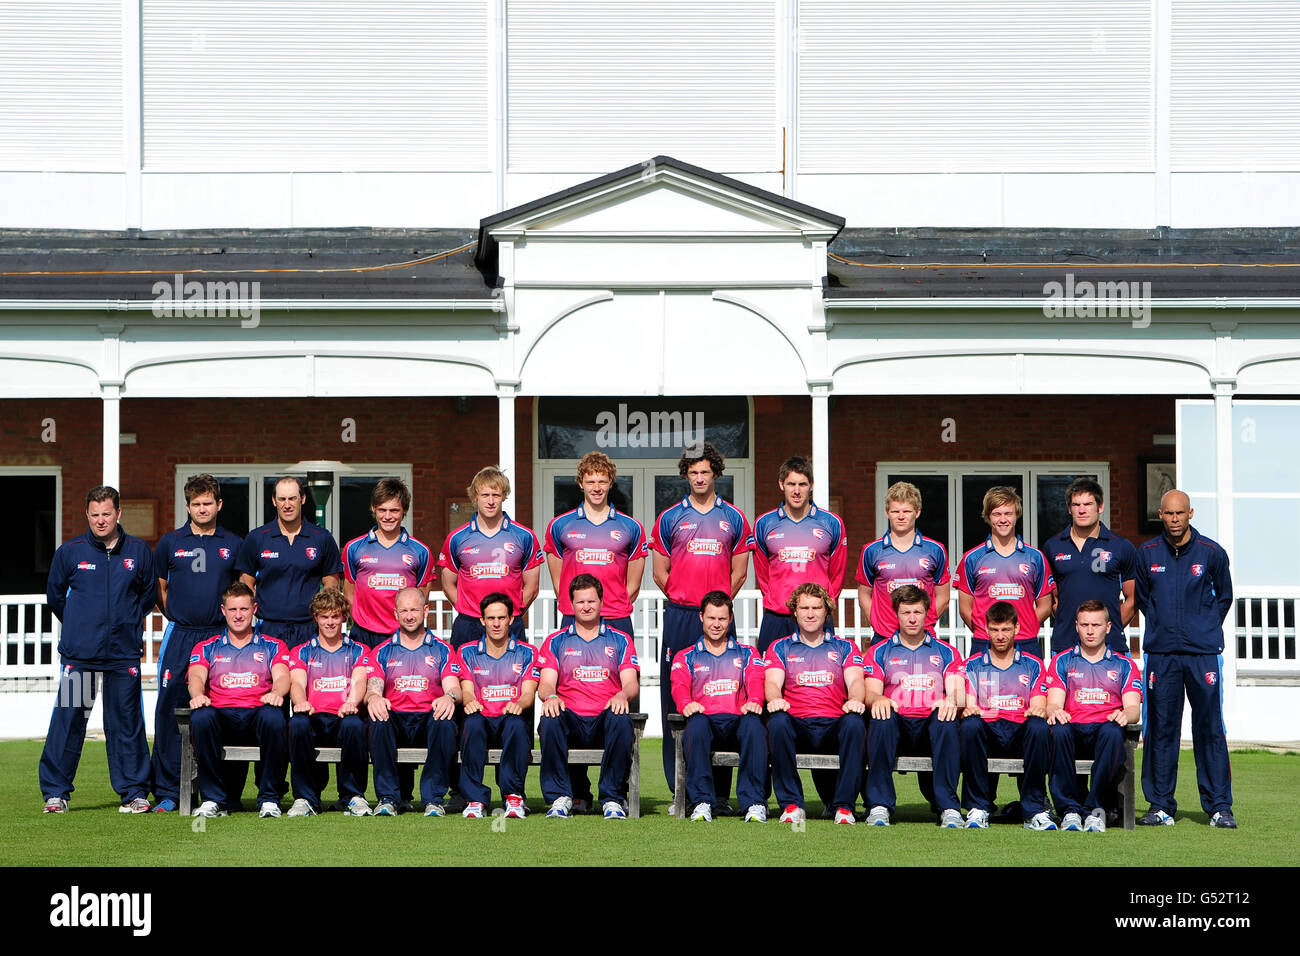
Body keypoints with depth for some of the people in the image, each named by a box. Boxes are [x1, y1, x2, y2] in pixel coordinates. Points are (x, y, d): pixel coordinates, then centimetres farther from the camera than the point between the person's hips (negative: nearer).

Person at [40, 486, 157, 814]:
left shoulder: (139, 552, 5)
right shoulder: (70, 551, 2)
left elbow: (149, 593, 19)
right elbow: (54, 595, 15)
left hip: (124, 653, 1)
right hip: (78, 654, -1)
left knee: (126, 723, 3)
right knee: (67, 721, -2)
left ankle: (134, 792, 10)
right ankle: (55, 792, 5)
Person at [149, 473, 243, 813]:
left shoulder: (234, 545, 9)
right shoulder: (170, 543, 8)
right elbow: (160, 589, 15)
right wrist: (177, 618, 8)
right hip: (180, 636, 0)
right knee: (170, 710, -5)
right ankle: (167, 791, -1)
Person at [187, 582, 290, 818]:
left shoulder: (272, 646, 21)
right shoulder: (207, 648, 22)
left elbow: (282, 676, 3)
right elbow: (196, 675, 3)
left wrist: (277, 692, -23)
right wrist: (197, 694, -23)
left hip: (257, 712, -1)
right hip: (222, 715, 1)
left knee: (273, 717, -37)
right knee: (201, 717, -35)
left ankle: (269, 798, -26)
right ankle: (215, 799, -27)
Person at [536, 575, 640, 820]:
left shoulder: (620, 640, 17)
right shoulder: (556, 642, 18)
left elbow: (632, 684, 7)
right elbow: (546, 684, 7)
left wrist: (623, 695, -18)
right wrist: (550, 696, -18)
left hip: (605, 719, 0)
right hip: (571, 719, 0)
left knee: (620, 719, -36)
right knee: (550, 719, -35)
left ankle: (613, 798, -28)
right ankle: (560, 796, -28)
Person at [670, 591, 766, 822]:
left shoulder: (747, 654, 25)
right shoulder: (686, 657, 23)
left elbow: (756, 683, 7)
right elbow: (679, 687, 4)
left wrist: (754, 701, -19)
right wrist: (687, 703, -22)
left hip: (737, 721, 0)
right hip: (706, 720, 0)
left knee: (753, 724, -37)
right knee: (696, 723, -38)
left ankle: (755, 802, -39)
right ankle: (702, 801, -41)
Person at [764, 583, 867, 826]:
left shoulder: (844, 648, 20)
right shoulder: (780, 648, 20)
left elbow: (855, 680, 4)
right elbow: (772, 682, 4)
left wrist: (855, 699, -21)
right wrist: (775, 699, -22)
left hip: (834, 726, 0)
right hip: (798, 724, 0)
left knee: (854, 723, -35)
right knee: (778, 722, -35)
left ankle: (844, 805, -30)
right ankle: (791, 804, -30)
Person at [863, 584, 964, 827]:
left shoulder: (946, 652, 21)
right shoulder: (879, 652, 20)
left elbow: (957, 692, 7)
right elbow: (871, 692, 6)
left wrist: (951, 702, -19)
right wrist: (877, 700, -21)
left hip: (931, 726, 0)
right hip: (897, 725, 0)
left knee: (946, 719, -35)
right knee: (881, 717, -35)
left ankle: (949, 807, -39)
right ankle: (880, 805, -38)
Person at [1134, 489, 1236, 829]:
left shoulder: (1212, 553, 3)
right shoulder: (1147, 554, 6)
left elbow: (1224, 596, 16)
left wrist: (1206, 627, 12)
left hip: (1203, 651, -1)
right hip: (1161, 654, 1)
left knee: (1210, 728, -3)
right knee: (1160, 729, 2)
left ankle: (1219, 807, 1)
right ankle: (1161, 806, 8)